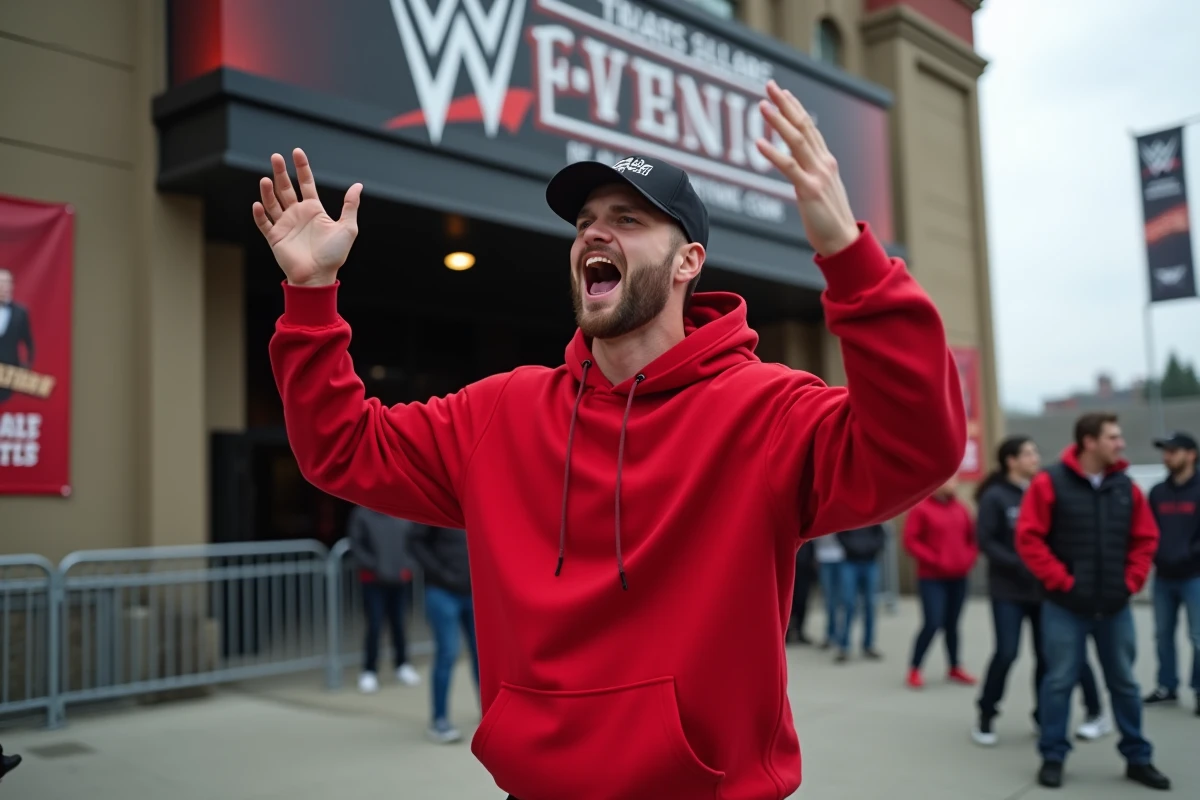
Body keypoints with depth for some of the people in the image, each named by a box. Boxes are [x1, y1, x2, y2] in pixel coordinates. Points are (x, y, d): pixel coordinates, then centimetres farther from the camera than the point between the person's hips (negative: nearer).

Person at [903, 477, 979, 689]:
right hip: (932, 579, -5)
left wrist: (970, 558, 2)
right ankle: (914, 669, 5)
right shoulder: (921, 508, -10)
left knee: (952, 624, 13)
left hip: (958, 578, 5)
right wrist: (934, 560, -15)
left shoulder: (961, 508, 7)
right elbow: (911, 541, -12)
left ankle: (955, 668, 24)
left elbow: (972, 537, 17)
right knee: (932, 624, -10)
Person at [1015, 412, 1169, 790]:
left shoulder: (1126, 486, 4)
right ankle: (1052, 758, 15)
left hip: (1115, 607, 4)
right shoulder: (1050, 482, -9)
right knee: (1059, 681, 3)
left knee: (1125, 682, 12)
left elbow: (1145, 539, 12)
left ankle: (1137, 759, 26)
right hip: (1065, 607, -4)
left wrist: (1131, 581, 2)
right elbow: (1029, 539, -10)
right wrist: (1061, 581, -12)